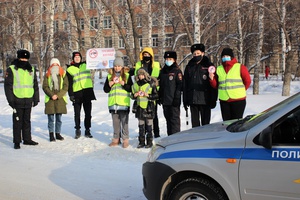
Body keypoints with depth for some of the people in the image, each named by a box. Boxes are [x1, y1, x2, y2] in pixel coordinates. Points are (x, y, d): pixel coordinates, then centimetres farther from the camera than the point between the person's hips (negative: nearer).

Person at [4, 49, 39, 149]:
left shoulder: (31, 70, 12)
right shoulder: (11, 69, -2)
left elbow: (35, 86, 17)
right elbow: (8, 86, -4)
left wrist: (36, 99, 13)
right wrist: (11, 100, -11)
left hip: (28, 101, 4)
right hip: (17, 100, -4)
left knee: (27, 121, 12)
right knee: (17, 121, 0)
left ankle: (27, 139, 22)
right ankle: (17, 142, 8)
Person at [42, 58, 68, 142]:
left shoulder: (63, 75, 6)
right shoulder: (47, 75, 6)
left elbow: (65, 87, 0)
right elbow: (45, 87, 0)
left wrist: (58, 95, -12)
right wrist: (51, 95, -14)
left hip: (60, 99, 1)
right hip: (50, 99, -1)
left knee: (59, 118, 7)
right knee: (51, 118, 1)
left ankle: (58, 133, 17)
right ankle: (51, 134, 9)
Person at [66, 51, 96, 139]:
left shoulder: (86, 65, 11)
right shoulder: (70, 69, 5)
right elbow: (69, 83, 3)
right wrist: (71, 94, -4)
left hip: (87, 91, 1)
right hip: (77, 93, -1)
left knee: (88, 113, 5)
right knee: (77, 113, 4)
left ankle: (87, 130, 13)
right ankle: (77, 130, 16)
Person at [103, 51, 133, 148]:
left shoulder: (127, 75, 3)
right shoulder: (110, 76, 10)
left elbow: (130, 89, -2)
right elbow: (105, 90, 10)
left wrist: (123, 83, -15)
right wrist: (110, 84, -8)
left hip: (123, 103, -3)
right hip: (113, 103, 3)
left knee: (124, 122, -2)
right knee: (115, 122, 9)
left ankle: (125, 139, 7)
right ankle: (116, 139, 19)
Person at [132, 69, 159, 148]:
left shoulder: (151, 84, -4)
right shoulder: (135, 85, 10)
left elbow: (156, 95, -5)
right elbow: (132, 95, 17)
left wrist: (147, 95, -16)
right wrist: (135, 95, -4)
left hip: (149, 107, -4)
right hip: (140, 107, 4)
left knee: (149, 126, 1)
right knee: (141, 126, 8)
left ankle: (149, 142, 10)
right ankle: (141, 142, 16)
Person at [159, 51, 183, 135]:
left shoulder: (177, 71, -4)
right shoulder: (163, 71, 15)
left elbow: (179, 85, -10)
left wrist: (176, 98, -16)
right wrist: (159, 97, 14)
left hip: (174, 100, -6)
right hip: (165, 100, 6)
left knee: (174, 118, -5)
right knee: (168, 118, 12)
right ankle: (170, 136, 21)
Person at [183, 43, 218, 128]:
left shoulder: (208, 66, 1)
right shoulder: (189, 67, 12)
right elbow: (185, 85, 12)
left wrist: (213, 99, -8)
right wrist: (185, 100, 7)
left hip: (205, 99, -3)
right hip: (192, 100, 4)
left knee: (205, 123, 3)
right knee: (194, 123, 9)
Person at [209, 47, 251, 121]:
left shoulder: (240, 67, 0)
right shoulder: (218, 69, 11)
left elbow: (247, 81, 4)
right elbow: (216, 85, 11)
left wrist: (240, 90, 5)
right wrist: (212, 79, -7)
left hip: (238, 100, -4)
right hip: (224, 100, 4)